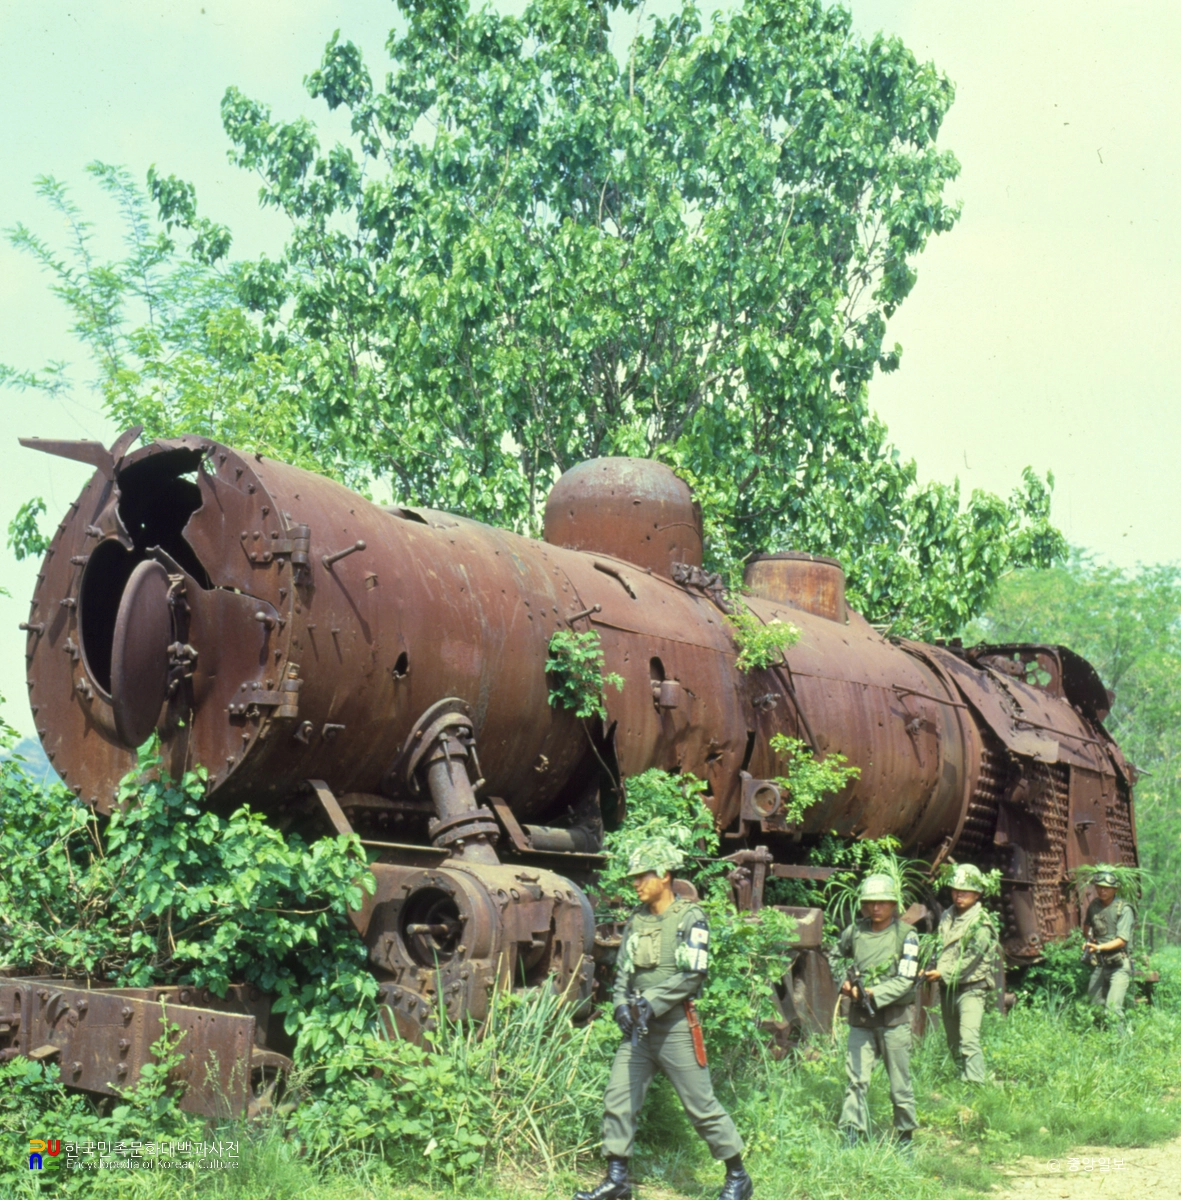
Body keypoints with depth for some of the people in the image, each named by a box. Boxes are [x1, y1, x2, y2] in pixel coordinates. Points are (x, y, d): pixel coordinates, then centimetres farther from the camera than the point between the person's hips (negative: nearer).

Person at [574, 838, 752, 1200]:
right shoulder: (636, 920, 11)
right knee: (617, 1099, 1)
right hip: (638, 1031, 6)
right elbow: (623, 970, 14)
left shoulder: (690, 918, -9)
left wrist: (652, 1003, -21)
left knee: (702, 1106, 0)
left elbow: (693, 976, -16)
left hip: (676, 1028, -6)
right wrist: (621, 1004, -3)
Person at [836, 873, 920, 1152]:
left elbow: (905, 980, -12)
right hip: (860, 1019, 2)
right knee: (856, 1079, -6)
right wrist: (844, 983, 4)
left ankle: (904, 1139, 22)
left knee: (900, 1084, 7)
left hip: (893, 1017, -2)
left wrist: (871, 994, -20)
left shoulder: (906, 936, -5)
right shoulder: (854, 931, 5)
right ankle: (851, 1138, -6)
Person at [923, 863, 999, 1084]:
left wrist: (943, 974, -17)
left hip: (971, 987, -7)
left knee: (969, 1039, -19)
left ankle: (975, 1084, -23)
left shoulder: (981, 923, -11)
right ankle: (962, 1078, 22)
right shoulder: (947, 916, 11)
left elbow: (971, 959, -16)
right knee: (953, 1042, 12)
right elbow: (938, 947, 19)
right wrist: (932, 970, 2)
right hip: (947, 987, 7)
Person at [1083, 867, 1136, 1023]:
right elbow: (1086, 925, 29)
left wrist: (1099, 947, -27)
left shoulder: (1124, 909, -11)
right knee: (1094, 1005, 7)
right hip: (1100, 964, 6)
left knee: (1112, 1009, -16)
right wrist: (1088, 939, 11)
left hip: (1119, 965, -6)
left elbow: (1122, 940, -18)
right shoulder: (1094, 906, 8)